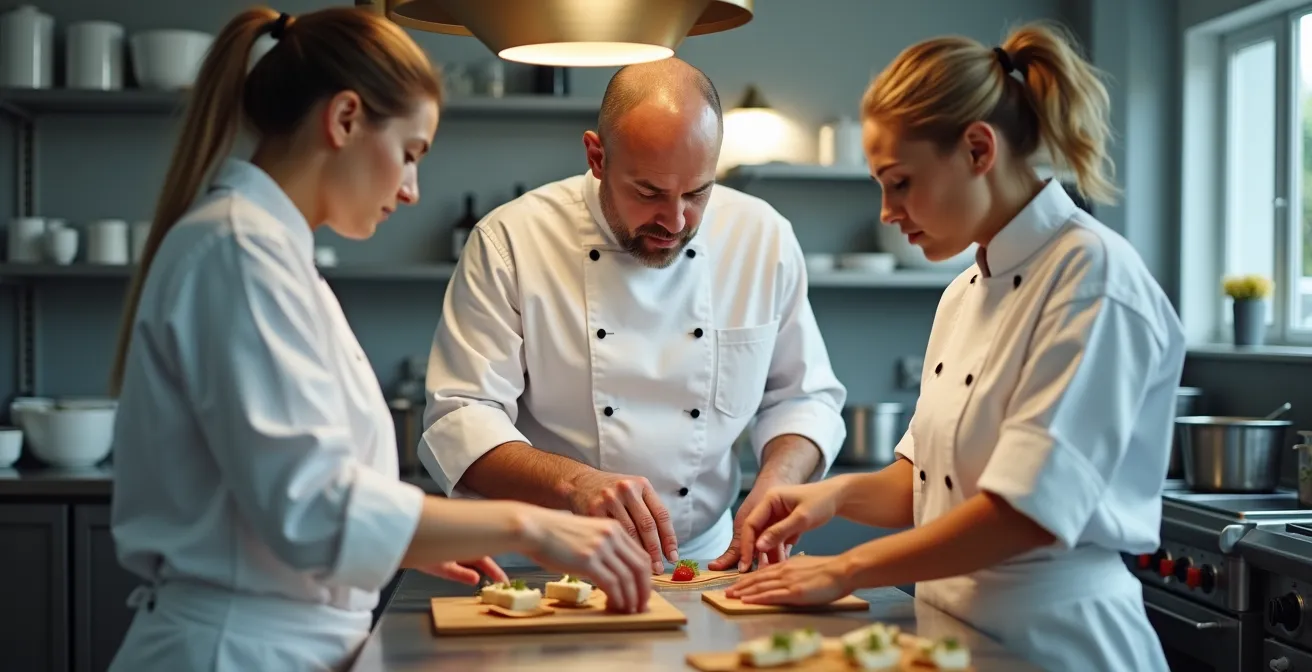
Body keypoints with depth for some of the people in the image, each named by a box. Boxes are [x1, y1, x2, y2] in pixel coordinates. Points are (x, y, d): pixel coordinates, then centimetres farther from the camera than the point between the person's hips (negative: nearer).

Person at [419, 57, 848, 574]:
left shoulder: (764, 237, 1)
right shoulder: (510, 241, -9)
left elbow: (805, 397, 11)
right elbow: (460, 421, -12)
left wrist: (774, 486, -10)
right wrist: (574, 483, -29)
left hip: (706, 564, 3)